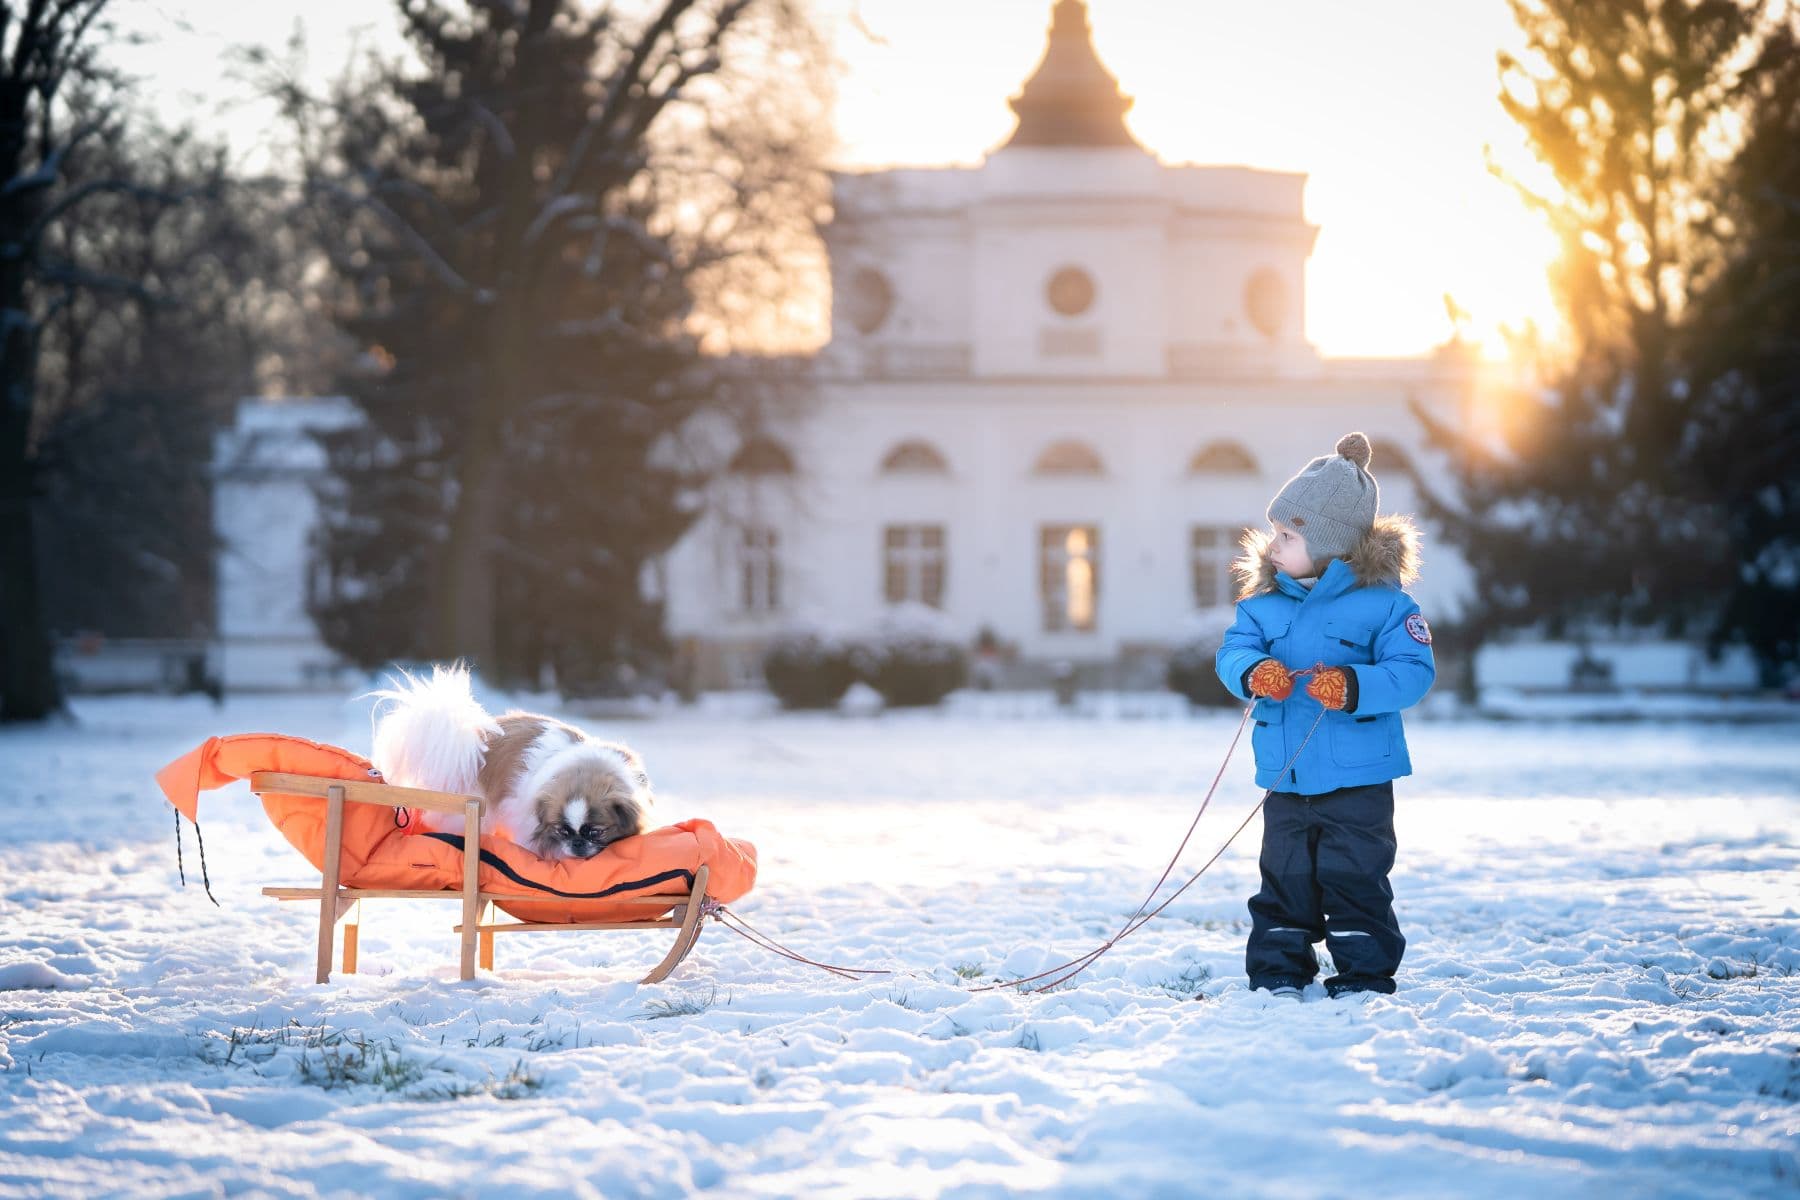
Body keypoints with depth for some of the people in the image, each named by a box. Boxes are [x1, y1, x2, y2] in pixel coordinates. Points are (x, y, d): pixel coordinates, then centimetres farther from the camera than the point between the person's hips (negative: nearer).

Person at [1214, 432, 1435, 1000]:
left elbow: (1413, 671, -14)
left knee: (1356, 881, 1)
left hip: (1358, 781, -4)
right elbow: (1232, 653, -3)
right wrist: (1253, 672, -26)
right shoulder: (1263, 604, 5)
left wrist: (1353, 687, -30)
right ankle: (1278, 976, 20)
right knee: (1285, 880, 11)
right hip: (1286, 780, 4)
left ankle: (1365, 976, 12)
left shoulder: (1382, 602, -9)